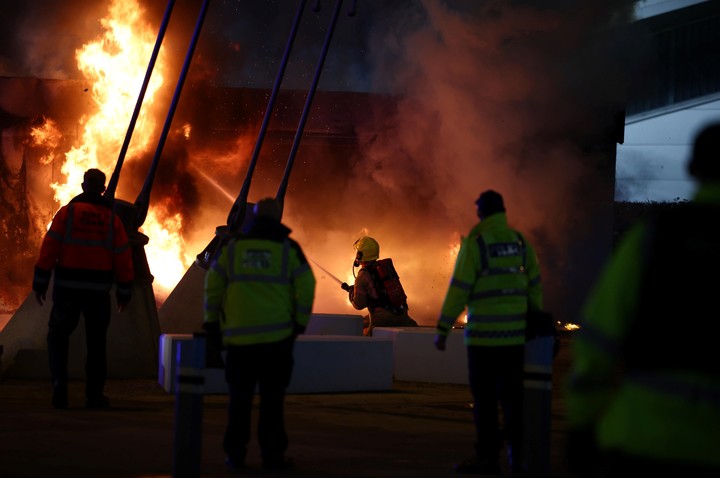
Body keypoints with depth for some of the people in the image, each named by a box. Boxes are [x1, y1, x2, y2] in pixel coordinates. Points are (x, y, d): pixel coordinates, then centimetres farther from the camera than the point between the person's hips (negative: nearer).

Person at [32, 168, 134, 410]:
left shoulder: (67, 212, -2)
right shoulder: (112, 219, 3)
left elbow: (49, 247, -8)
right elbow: (123, 258, 2)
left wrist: (40, 283, -3)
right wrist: (124, 293, 10)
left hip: (68, 287, -1)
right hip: (98, 290, 1)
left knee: (58, 335, 12)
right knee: (96, 342, 11)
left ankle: (59, 382, -7)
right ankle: (94, 395, 11)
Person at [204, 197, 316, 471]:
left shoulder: (232, 248, 7)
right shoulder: (288, 249, 2)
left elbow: (213, 286, 6)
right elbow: (305, 287, -3)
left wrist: (212, 322, 15)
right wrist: (300, 323, 7)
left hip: (239, 335, 2)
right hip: (277, 335, -2)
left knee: (240, 398, 9)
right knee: (272, 398, 2)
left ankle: (235, 454, 10)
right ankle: (272, 455, 1)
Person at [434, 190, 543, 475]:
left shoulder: (475, 242, -8)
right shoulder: (519, 241, 8)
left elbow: (458, 289, -10)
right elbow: (534, 286, 11)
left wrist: (443, 329, -5)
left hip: (484, 334, -5)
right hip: (515, 333, 5)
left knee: (485, 398, -1)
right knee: (513, 397, 10)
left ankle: (488, 457, 0)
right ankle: (518, 457, 11)